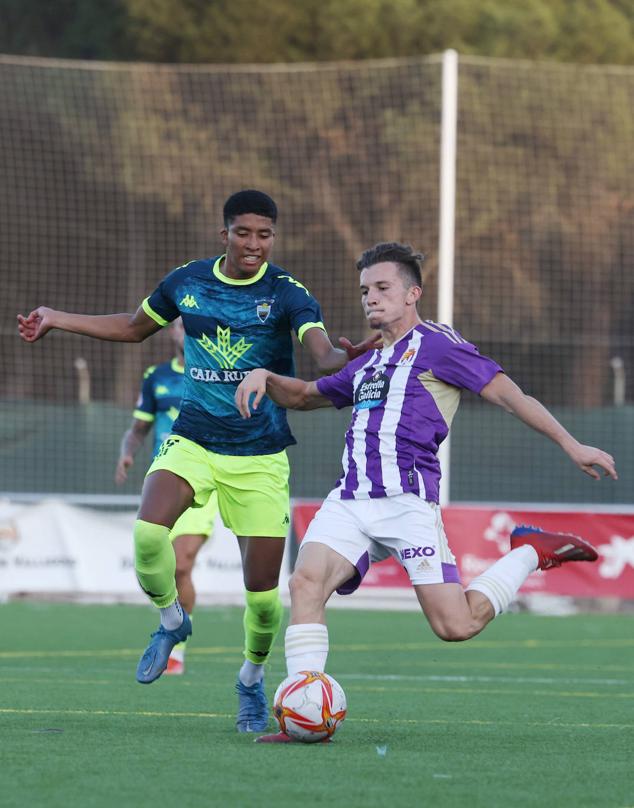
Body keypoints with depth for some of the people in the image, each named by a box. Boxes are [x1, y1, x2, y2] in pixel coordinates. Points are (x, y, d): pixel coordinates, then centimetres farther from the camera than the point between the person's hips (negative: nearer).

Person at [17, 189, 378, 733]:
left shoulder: (287, 294, -9)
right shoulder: (187, 282, 2)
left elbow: (323, 355, -24)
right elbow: (135, 327, 21)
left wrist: (344, 357, -49)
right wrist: (56, 319, 19)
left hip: (261, 458, -2)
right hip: (193, 443, 2)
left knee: (263, 591, -4)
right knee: (148, 530, -27)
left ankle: (253, 677, 28)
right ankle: (171, 619, 4)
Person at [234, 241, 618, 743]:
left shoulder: (435, 344, 5)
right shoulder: (367, 366, 27)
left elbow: (506, 392, 3)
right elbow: (306, 396, 39)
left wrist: (572, 446, -2)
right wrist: (265, 378, 17)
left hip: (407, 499, -6)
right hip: (350, 500, 6)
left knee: (456, 626, -10)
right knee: (306, 583, -20)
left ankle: (532, 552, 16)